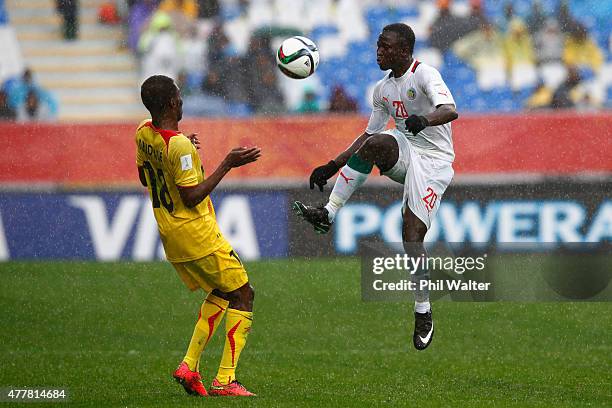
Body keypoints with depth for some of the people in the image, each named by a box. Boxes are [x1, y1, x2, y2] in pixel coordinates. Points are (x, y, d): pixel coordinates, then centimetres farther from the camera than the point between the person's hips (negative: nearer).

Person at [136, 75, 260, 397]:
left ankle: (189, 366, 11)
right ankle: (224, 380, -6)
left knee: (219, 293, 22)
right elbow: (192, 196, -23)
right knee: (243, 295, 1)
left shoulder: (143, 134, 3)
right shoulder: (179, 145, -24)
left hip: (170, 237, 9)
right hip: (197, 235, -9)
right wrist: (227, 164, -21)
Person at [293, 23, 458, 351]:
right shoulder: (383, 89, 12)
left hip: (433, 161, -6)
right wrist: (333, 166, 15)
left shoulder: (424, 75, -12)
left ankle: (423, 310, 2)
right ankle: (328, 213, -32)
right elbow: (370, 133, 22)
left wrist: (425, 120, -50)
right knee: (372, 145, -29)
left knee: (412, 236, -14)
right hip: (404, 153, 6)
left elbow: (450, 110, -28)